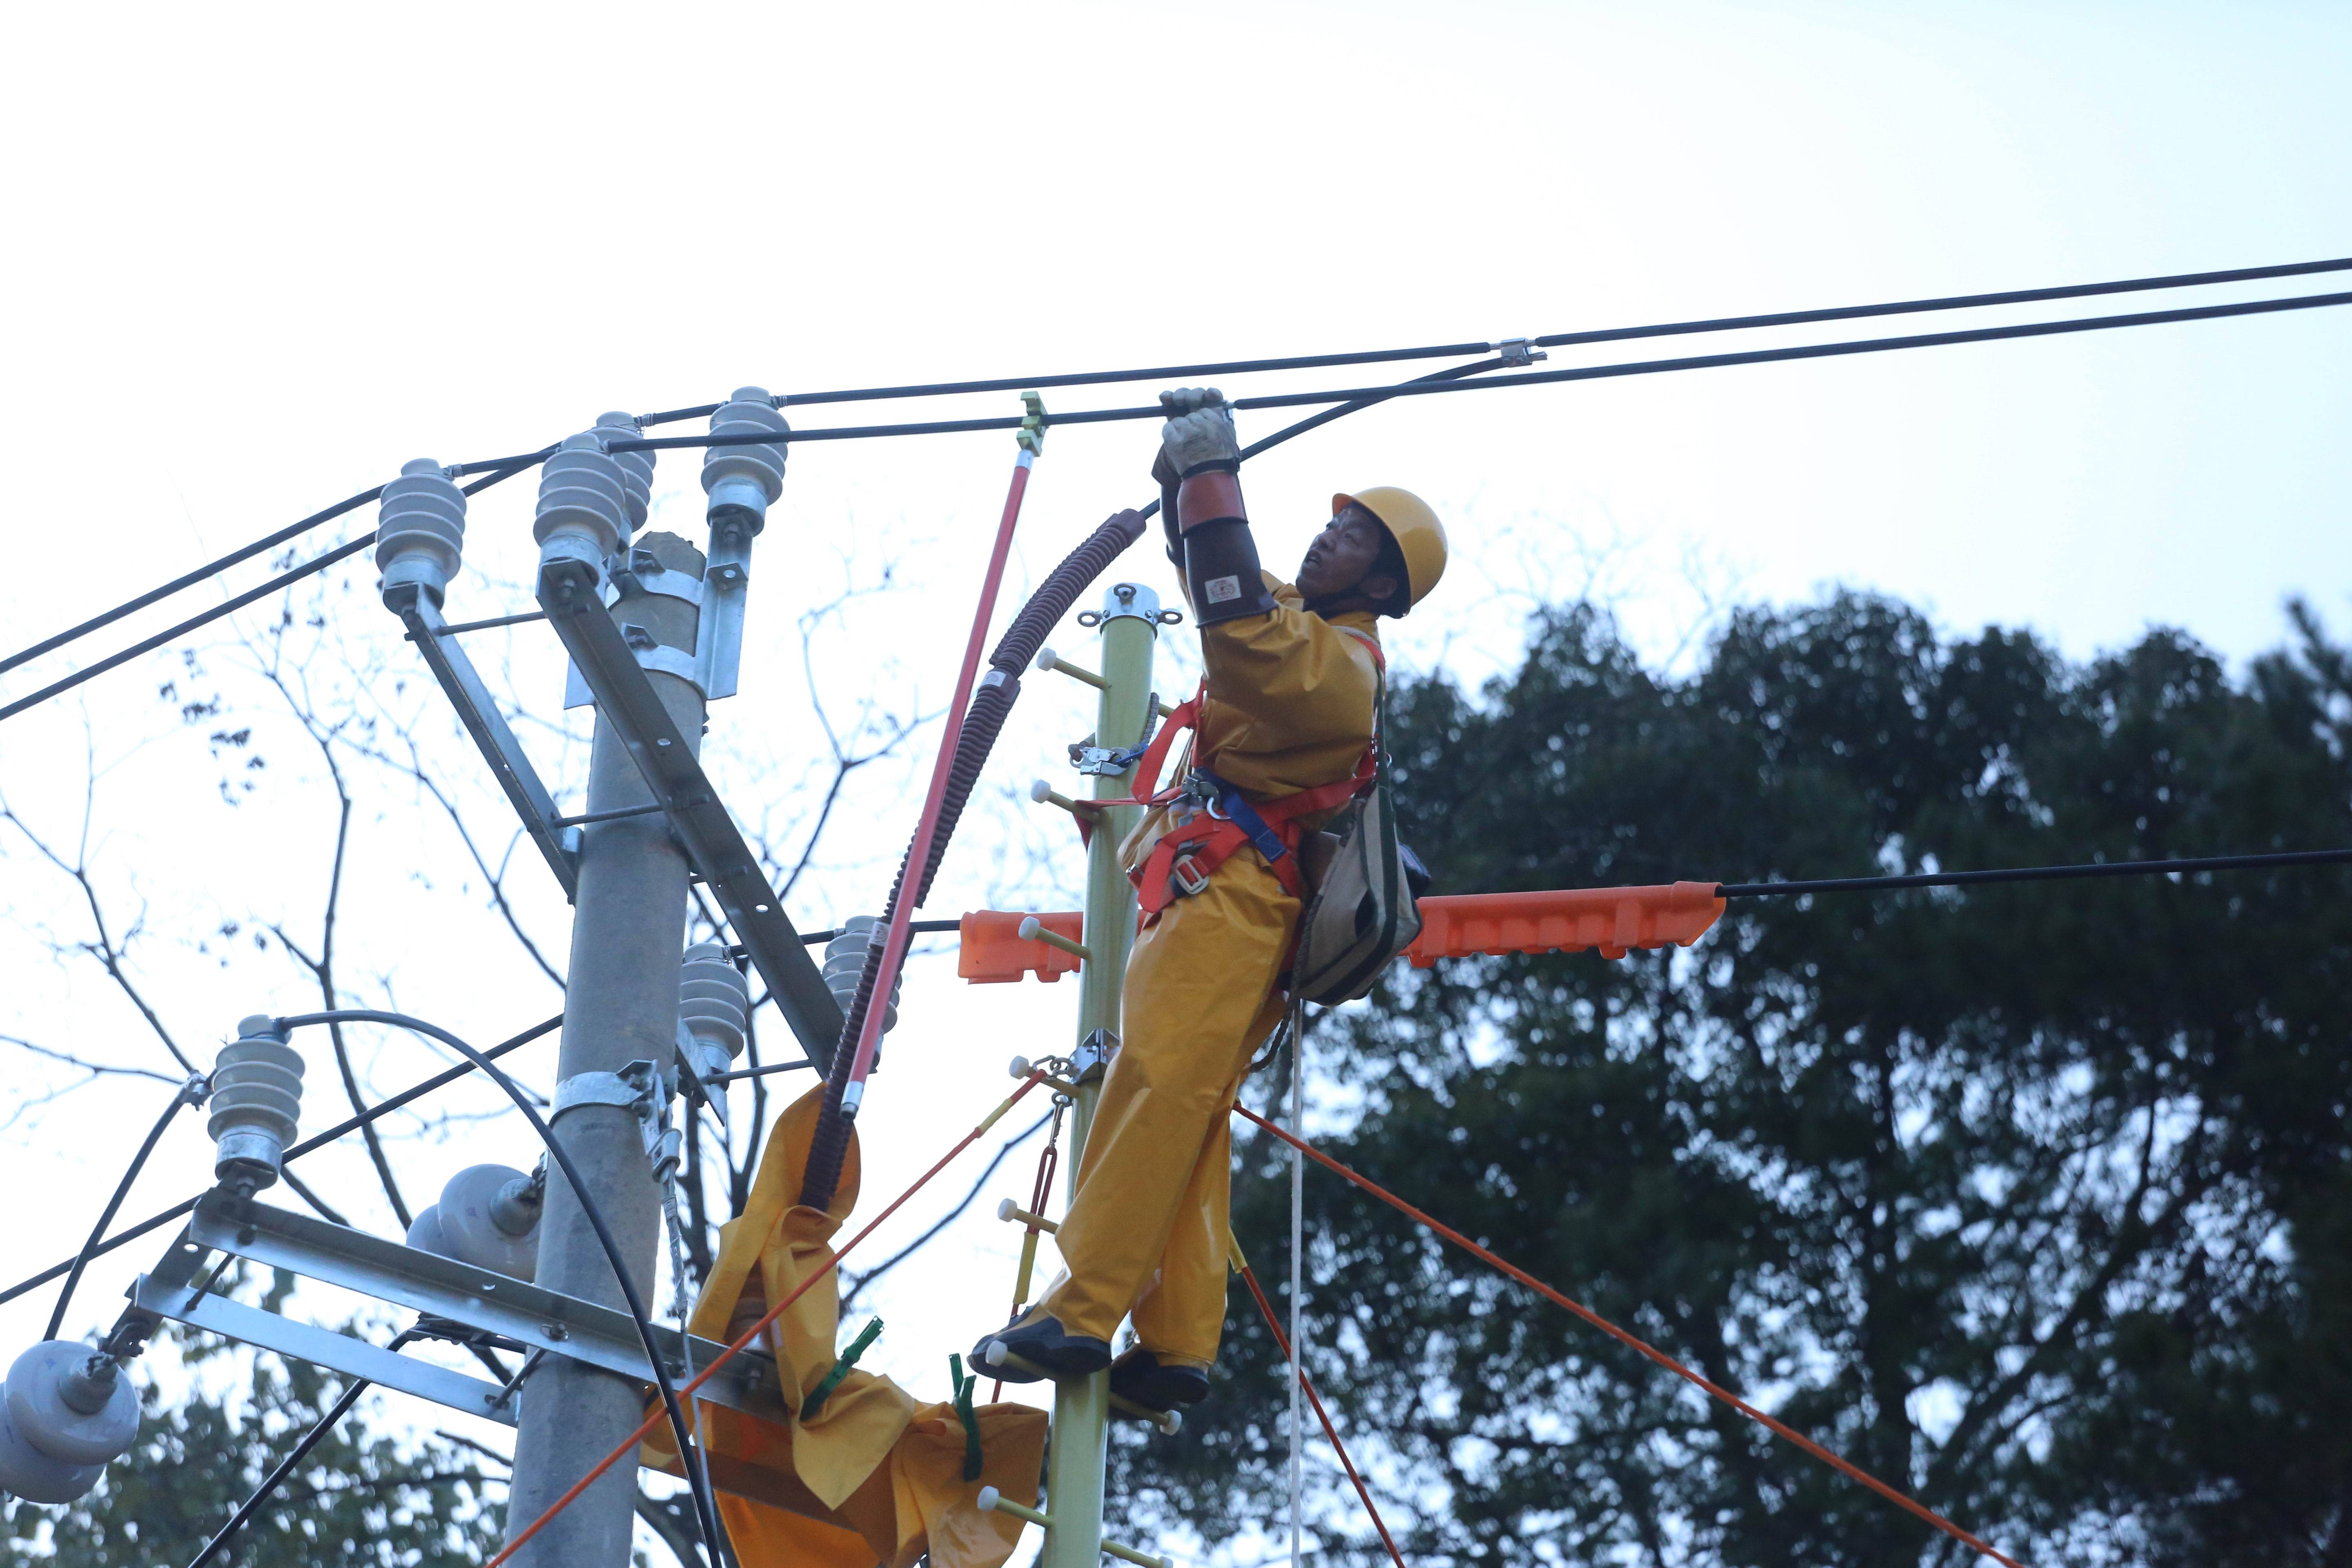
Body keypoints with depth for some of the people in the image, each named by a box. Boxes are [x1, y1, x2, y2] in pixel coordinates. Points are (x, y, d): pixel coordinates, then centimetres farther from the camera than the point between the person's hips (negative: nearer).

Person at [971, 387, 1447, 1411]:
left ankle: (1080, 1315, -26)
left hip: (1228, 895, -11)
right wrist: (1189, 468, 15)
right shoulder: (1301, 630, 22)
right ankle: (1179, 1347, -1)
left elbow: (1240, 629, -25)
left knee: (1156, 1092, -18)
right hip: (1213, 903, 11)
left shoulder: (1336, 664, -8)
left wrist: (1212, 474, -22)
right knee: (1192, 1129, 4)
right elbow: (1215, 572, 32)